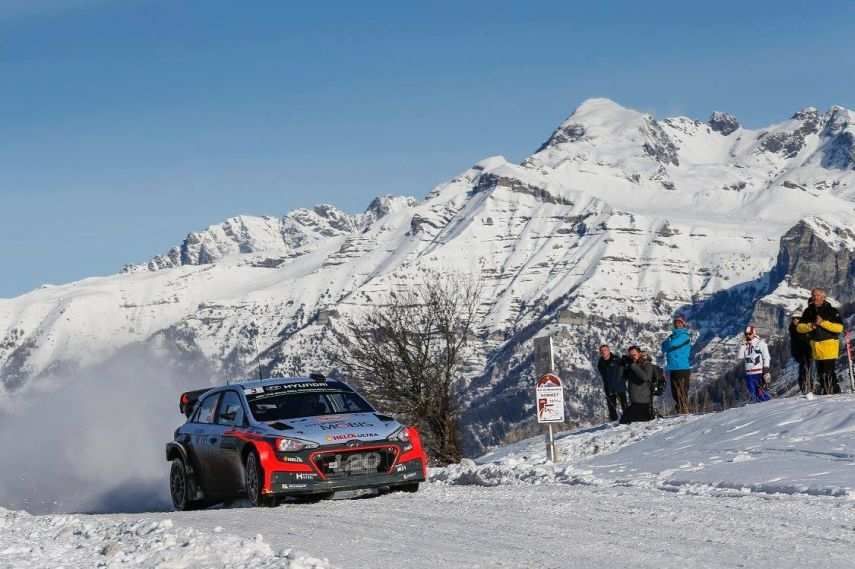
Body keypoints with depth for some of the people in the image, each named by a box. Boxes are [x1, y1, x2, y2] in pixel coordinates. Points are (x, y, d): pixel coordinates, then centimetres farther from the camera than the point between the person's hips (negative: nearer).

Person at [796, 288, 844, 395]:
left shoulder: (831, 311, -4)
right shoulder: (808, 311, 10)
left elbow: (839, 327, -13)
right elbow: (799, 328, 7)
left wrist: (823, 322, -19)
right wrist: (810, 326, -12)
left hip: (829, 344, -5)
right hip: (815, 345, 5)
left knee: (828, 371, -12)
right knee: (820, 371, 11)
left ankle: (834, 390, -7)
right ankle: (823, 390, 22)